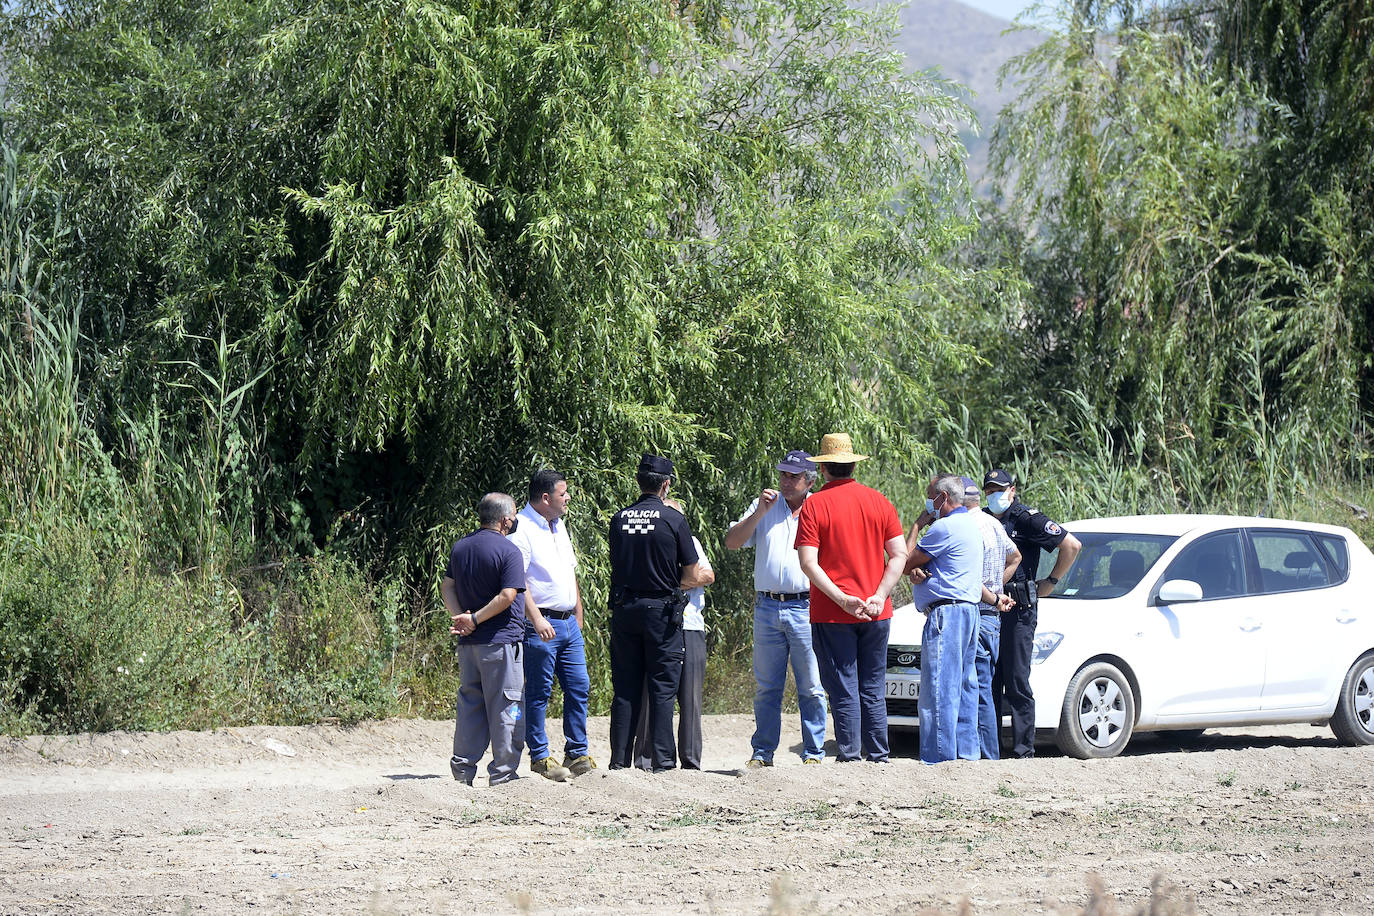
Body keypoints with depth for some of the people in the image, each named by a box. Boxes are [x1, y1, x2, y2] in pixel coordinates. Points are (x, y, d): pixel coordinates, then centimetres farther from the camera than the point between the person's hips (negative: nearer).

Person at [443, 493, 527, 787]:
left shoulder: (459, 547, 11)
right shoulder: (508, 551, -11)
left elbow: (447, 586, 10)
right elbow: (507, 596, -19)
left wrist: (459, 617, -2)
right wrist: (475, 619, -14)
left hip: (468, 642, 7)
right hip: (500, 641, -7)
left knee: (470, 704, 12)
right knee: (505, 707, -1)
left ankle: (462, 769, 11)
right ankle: (501, 774, -1)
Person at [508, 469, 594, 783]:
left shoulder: (559, 526, 17)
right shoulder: (521, 529, -10)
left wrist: (578, 616, 20)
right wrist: (536, 618, -24)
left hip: (569, 623, 8)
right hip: (541, 624, -8)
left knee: (579, 687, 7)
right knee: (538, 693, -3)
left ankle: (576, 754, 14)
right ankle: (539, 759, 2)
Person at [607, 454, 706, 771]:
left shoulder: (619, 519, 4)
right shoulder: (673, 519, -7)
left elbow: (617, 569, 12)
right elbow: (692, 576, -4)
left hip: (624, 610, 3)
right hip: (661, 611, -3)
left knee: (625, 689, 7)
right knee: (662, 688, 1)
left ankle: (620, 760, 6)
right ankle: (662, 760, -3)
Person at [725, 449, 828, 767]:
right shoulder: (764, 506, 13)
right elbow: (732, 542, 6)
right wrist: (759, 513, -7)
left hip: (806, 607, -2)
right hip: (767, 607, 2)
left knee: (811, 687, -3)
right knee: (766, 687, 5)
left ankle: (813, 752, 2)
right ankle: (762, 752, 10)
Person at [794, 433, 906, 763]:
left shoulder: (815, 505, -6)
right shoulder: (878, 501, 5)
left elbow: (808, 563, -14)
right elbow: (899, 555, 0)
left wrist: (842, 599, -16)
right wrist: (879, 597, -6)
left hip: (832, 614, -3)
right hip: (876, 613, 3)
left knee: (844, 692, 0)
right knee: (873, 691, 11)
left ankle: (849, 758, -2)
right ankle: (878, 758, 11)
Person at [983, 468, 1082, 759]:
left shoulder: (1026, 519, -5)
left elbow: (1071, 545, -7)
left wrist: (1051, 582, -3)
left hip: (1018, 611, -6)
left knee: (1017, 683, -7)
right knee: (989, 683, 6)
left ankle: (1023, 749, -5)